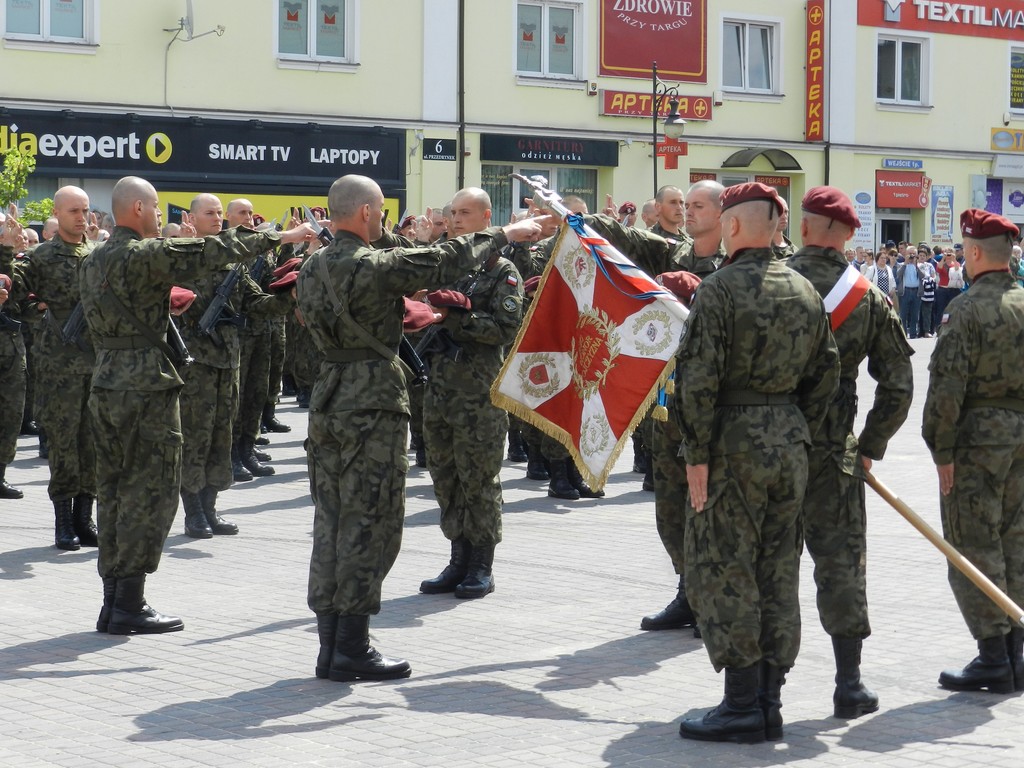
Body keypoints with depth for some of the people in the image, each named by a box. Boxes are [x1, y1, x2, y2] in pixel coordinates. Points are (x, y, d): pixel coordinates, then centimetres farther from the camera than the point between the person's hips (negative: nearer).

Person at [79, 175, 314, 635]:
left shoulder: (92, 261, 13)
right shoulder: (146, 254, -13)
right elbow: (212, 251, -15)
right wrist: (280, 237, -8)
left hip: (105, 383, 9)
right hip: (146, 385, -9)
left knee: (114, 493, 11)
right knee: (151, 493, -3)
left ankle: (113, 602, 14)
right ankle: (129, 605, -4)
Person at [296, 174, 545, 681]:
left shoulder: (311, 269, 8)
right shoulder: (376, 266, -15)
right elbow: (448, 261, -9)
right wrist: (507, 234, 5)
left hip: (327, 401, 8)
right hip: (374, 406, -8)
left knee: (331, 524, 10)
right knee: (370, 525, -2)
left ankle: (331, 645, 13)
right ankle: (352, 650, -1)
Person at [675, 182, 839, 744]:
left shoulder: (719, 290, -11)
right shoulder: (805, 292, 10)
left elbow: (698, 378, -16)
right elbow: (825, 375, 12)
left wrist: (697, 456, -12)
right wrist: (798, 436, 17)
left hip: (733, 440, -7)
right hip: (790, 443, 7)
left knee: (724, 572, -1)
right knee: (778, 574, 11)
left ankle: (742, 706, -2)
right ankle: (770, 702, 15)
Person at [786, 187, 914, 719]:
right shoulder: (869, 298, 1)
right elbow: (898, 385, 2)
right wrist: (870, 446, 13)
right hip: (831, 449, 1)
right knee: (841, 557, 7)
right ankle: (849, 685, 6)